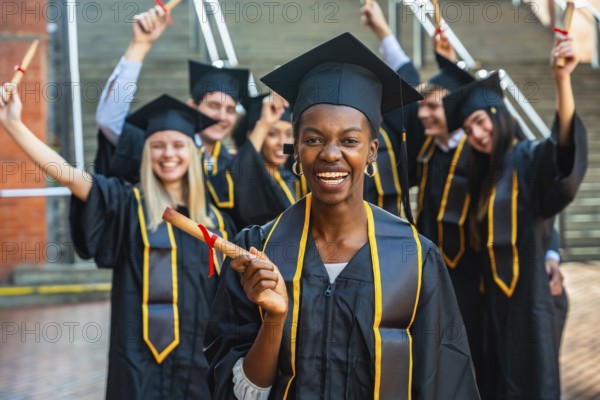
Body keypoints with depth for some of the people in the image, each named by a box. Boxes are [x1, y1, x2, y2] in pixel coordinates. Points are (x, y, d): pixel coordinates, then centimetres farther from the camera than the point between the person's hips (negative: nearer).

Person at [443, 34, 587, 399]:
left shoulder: (531, 159, -10)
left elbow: (566, 143, -30)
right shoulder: (485, 173, 15)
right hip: (496, 294, 8)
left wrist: (562, 78, -46)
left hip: (528, 295, -8)